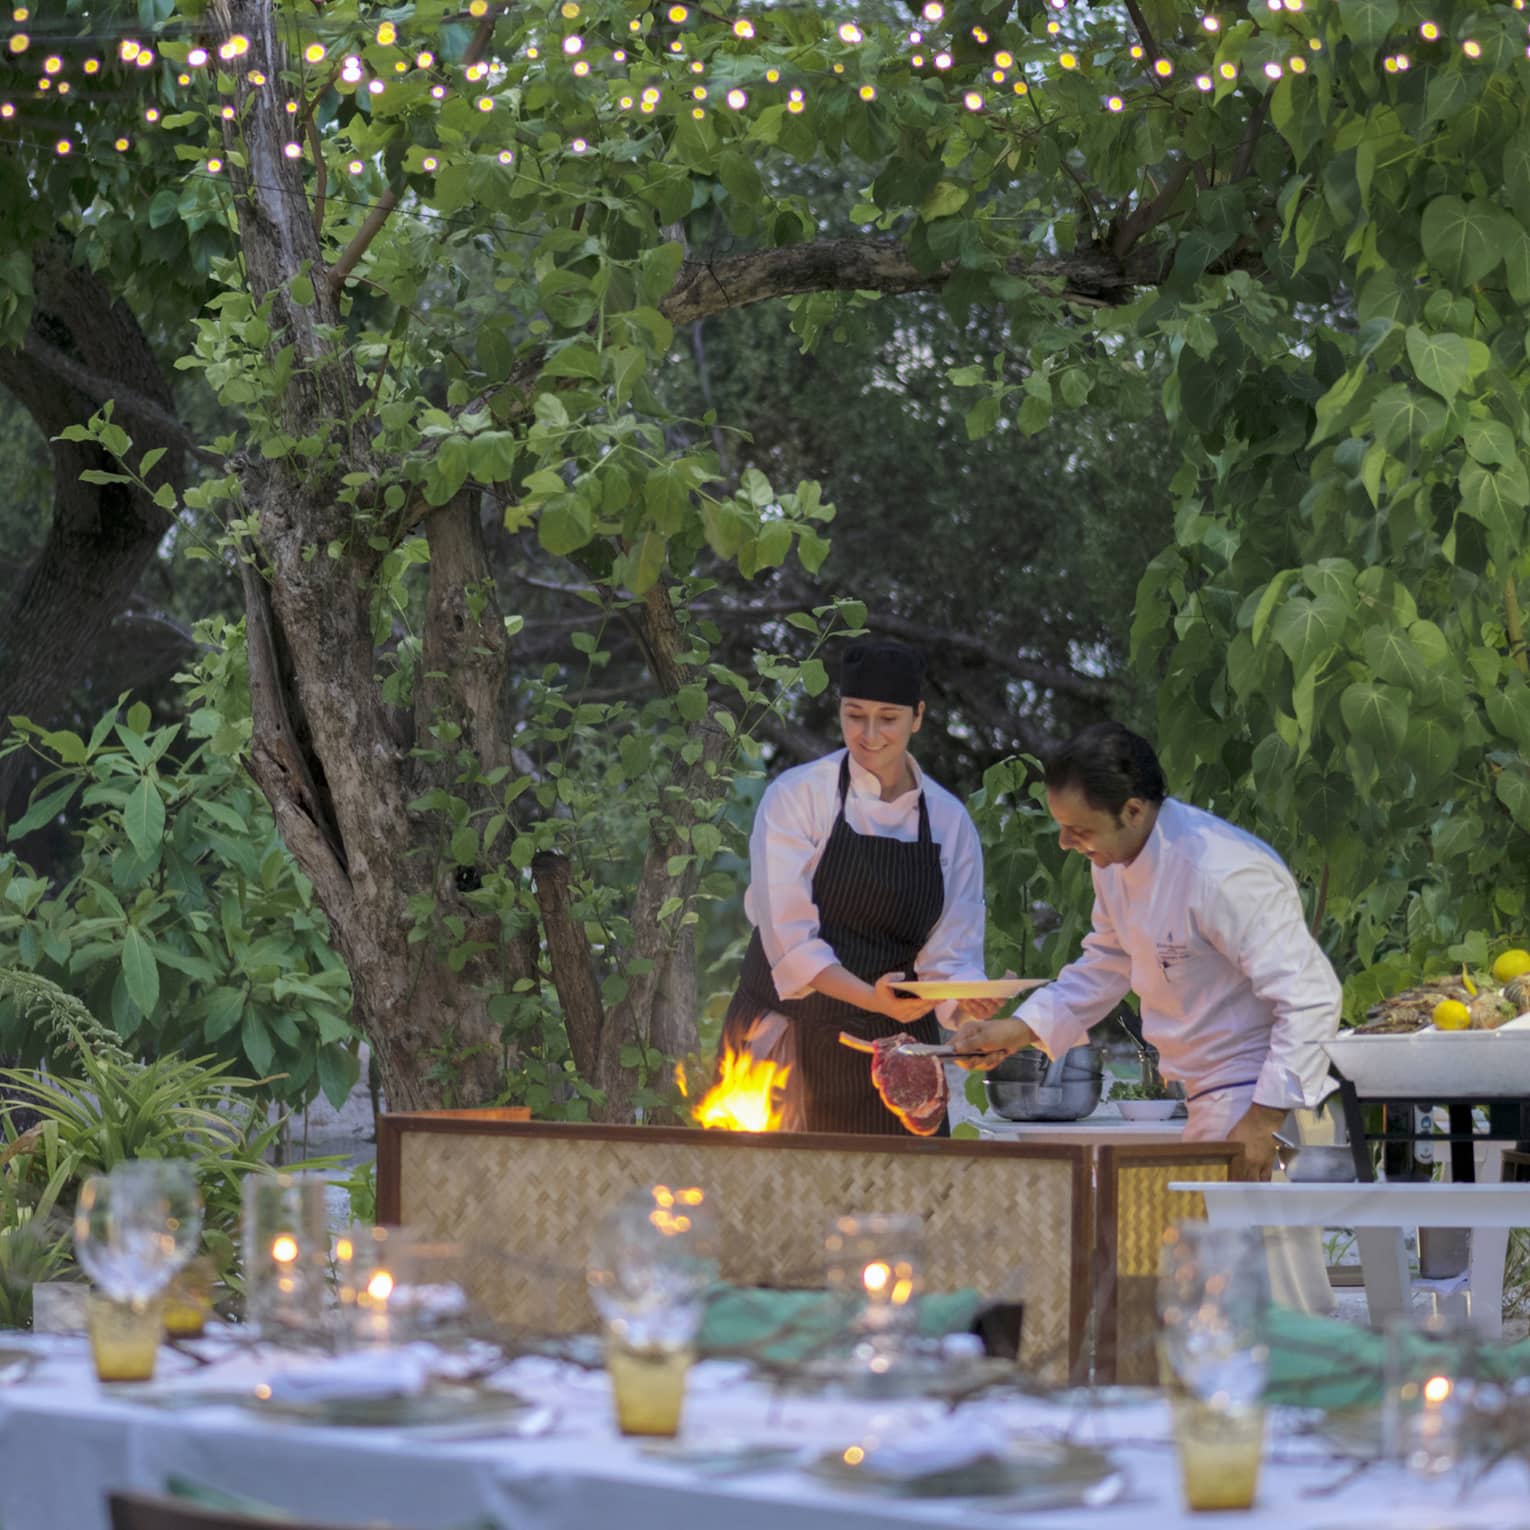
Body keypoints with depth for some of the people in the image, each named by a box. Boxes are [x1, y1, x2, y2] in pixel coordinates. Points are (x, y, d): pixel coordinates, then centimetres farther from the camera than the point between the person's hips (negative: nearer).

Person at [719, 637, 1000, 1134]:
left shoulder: (949, 821, 6)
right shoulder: (797, 796, -4)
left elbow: (951, 953, 4)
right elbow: (789, 937, -13)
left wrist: (972, 1000, -19)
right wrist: (872, 999, -27)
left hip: (894, 1051, 3)